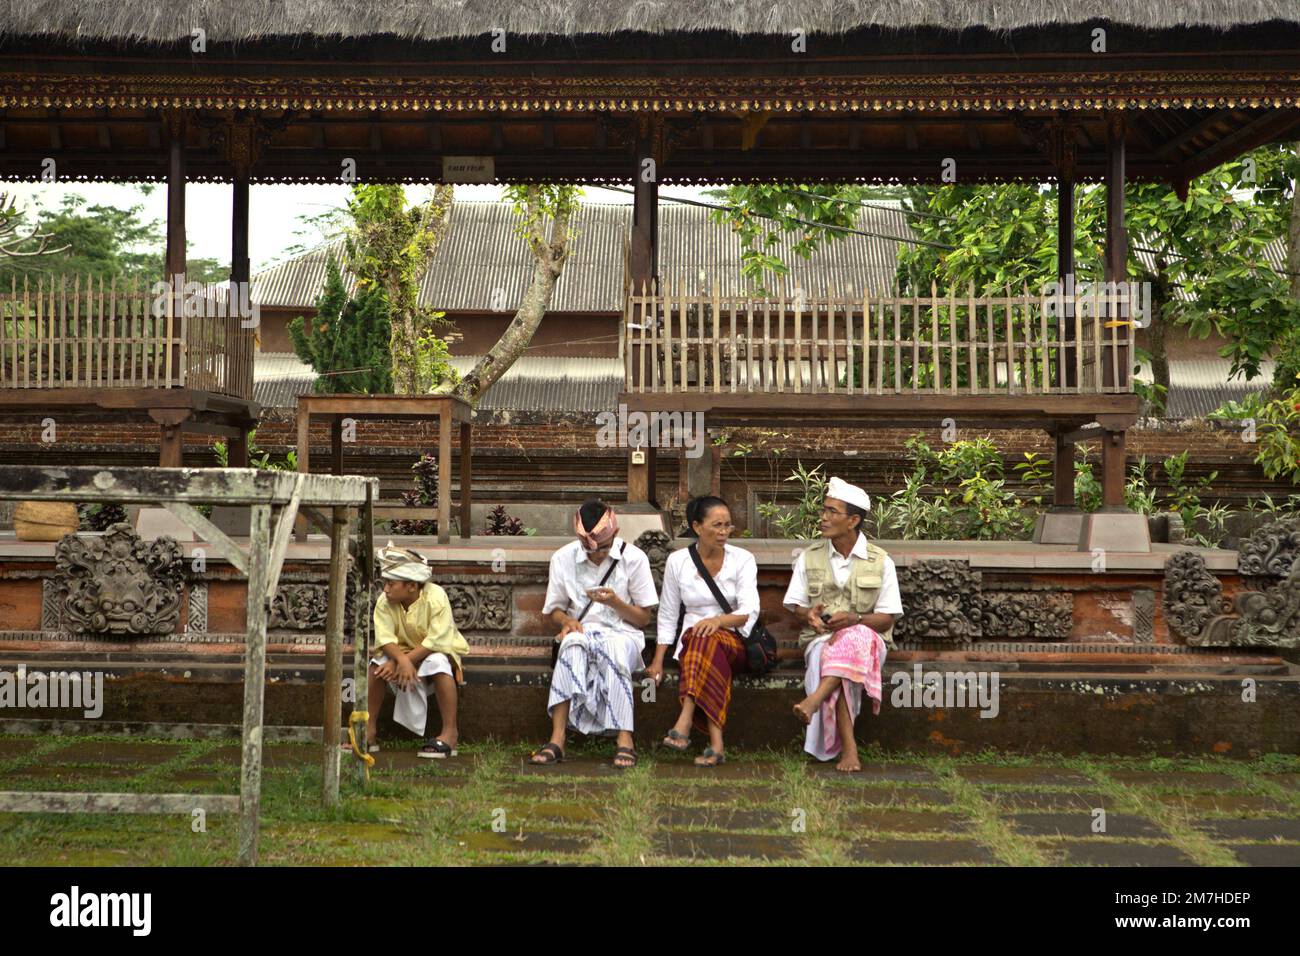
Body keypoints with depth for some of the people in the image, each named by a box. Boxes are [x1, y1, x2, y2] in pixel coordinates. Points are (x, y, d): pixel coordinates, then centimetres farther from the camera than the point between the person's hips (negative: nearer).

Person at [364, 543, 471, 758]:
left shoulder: (436, 597, -25)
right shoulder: (384, 602, -13)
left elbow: (435, 641, -29)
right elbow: (385, 639, -20)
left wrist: (402, 661, -33)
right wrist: (402, 661, -40)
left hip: (438, 651, -4)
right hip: (401, 651, 4)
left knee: (437, 662, -37)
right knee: (377, 664, -24)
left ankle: (450, 732, -30)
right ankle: (369, 730, -12)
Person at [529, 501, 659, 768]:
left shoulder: (634, 558, -2)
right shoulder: (563, 558, 3)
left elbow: (643, 618, 2)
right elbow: (555, 609, 12)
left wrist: (615, 602, -17)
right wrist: (566, 621, -12)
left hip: (622, 632, -1)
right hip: (581, 630, 1)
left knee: (613, 649, -38)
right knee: (572, 646, -36)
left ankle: (624, 739, -41)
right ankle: (557, 738, -43)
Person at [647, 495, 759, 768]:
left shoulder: (742, 559, 2)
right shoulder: (677, 561, 6)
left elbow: (750, 611, -9)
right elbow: (667, 615, 9)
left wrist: (719, 620, -29)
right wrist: (658, 660, -2)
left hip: (734, 641, -1)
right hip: (691, 642, 1)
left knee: (708, 640, -36)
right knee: (703, 639, -37)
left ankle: (684, 723, -50)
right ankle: (715, 743, -47)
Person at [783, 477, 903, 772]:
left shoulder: (880, 562, 5)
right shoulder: (809, 558, 12)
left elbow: (887, 618, 1)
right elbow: (796, 607, 14)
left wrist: (854, 619, -19)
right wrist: (809, 615, -11)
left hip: (867, 639, -1)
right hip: (820, 638, 1)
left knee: (853, 639, -40)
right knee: (829, 656, -37)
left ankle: (815, 699, -51)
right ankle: (848, 746, -42)